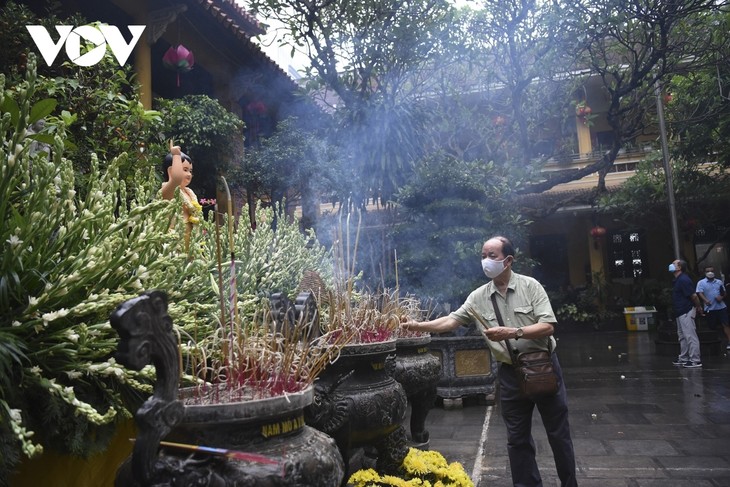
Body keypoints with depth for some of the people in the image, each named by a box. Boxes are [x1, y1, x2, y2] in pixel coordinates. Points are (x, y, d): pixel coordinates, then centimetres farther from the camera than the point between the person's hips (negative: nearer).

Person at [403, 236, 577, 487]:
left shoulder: (530, 286, -10)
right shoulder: (479, 296, -1)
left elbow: (548, 326, -16)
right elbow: (451, 320, -4)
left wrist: (512, 332, -27)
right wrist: (419, 326, -16)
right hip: (510, 373, 3)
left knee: (559, 433, 11)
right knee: (518, 438, 11)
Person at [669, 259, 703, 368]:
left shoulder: (683, 280, -19)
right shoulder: (678, 280, 13)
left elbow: (694, 295, -19)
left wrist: (698, 308, -8)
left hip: (686, 312, -11)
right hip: (680, 312, 11)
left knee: (690, 336, -7)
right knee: (682, 336, 16)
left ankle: (695, 361, -3)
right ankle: (683, 358, 24)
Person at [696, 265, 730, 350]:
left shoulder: (719, 282, 11)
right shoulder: (701, 283, 0)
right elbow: (700, 293, -11)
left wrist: (722, 297, -6)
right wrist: (705, 300, -30)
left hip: (721, 307, 1)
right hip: (710, 308, -1)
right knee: (712, 326, 3)